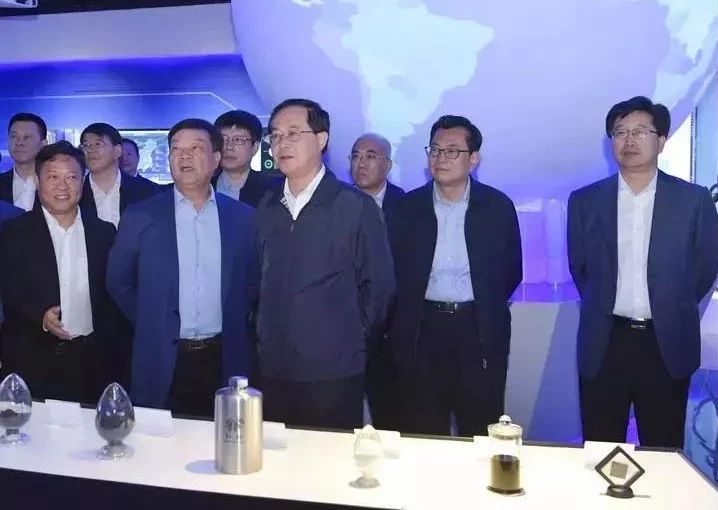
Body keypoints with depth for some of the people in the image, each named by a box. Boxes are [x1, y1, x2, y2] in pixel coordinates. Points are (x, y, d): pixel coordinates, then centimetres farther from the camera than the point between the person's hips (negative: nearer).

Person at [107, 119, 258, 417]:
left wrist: (230, 324, 8)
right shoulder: (140, 216, -1)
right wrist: (151, 326, 7)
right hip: (162, 362, -1)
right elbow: (118, 282, 8)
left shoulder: (243, 217, 2)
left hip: (224, 361, 1)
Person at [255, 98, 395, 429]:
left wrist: (351, 341, -1)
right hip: (273, 370, 4)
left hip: (334, 373, -4)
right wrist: (264, 337, 8)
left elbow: (378, 284, -3)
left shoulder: (356, 206, -6)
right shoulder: (266, 208, 8)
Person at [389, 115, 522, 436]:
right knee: (421, 434, 9)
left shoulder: (498, 206, 1)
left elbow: (511, 271, 9)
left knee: (480, 433, 7)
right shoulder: (409, 206, 4)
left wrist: (486, 309, 7)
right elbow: (394, 270, 8)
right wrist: (402, 321, 5)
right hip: (422, 331, 1)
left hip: (479, 332, -1)